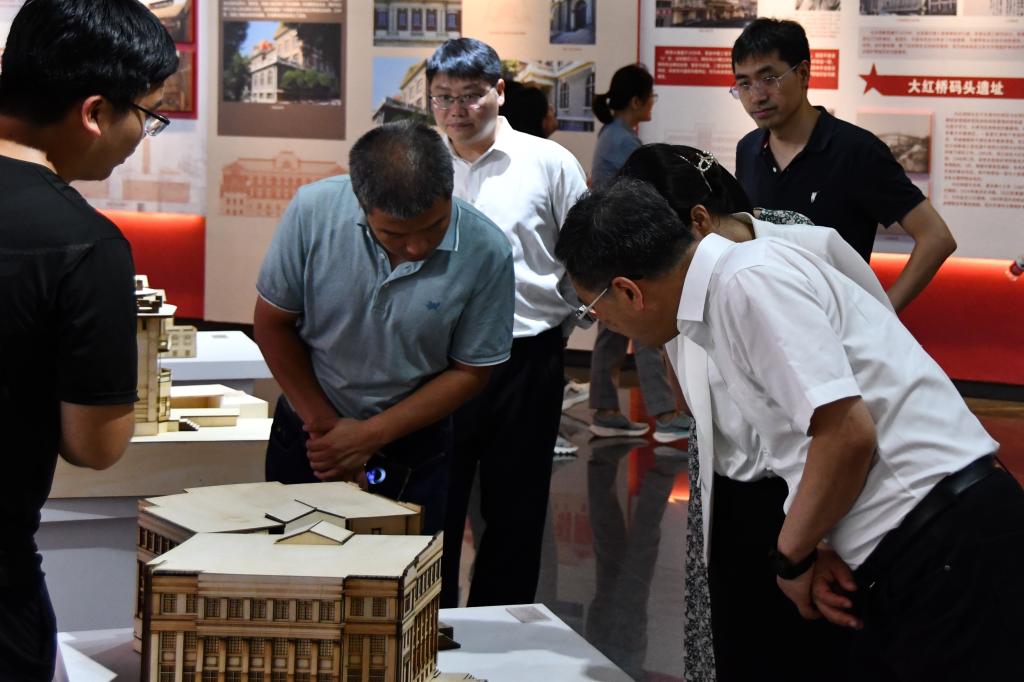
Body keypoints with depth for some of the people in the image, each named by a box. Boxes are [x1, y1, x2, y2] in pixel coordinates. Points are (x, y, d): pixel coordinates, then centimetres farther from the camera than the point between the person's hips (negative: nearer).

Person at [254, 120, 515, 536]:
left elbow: (470, 372, -9)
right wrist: (323, 422, -8)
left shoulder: (485, 252, -20)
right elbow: (272, 322, -6)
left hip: (414, 454, -1)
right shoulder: (313, 210, -19)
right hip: (309, 438, 1)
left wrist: (369, 436, -14)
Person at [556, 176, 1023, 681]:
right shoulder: (720, 306, 16)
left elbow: (847, 432, -21)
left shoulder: (749, 281, -14)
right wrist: (818, 554, 6)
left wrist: (792, 558, -7)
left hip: (948, 546, -10)